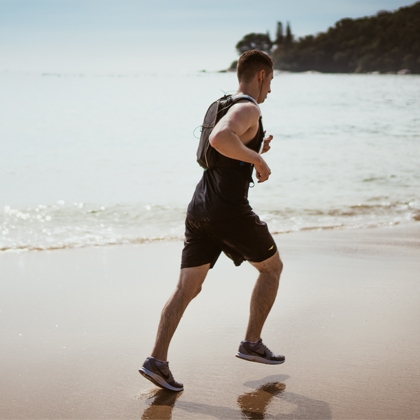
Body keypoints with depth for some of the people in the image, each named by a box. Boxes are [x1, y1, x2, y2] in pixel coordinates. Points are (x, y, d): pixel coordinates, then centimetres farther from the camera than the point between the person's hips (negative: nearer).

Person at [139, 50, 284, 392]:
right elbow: (220, 139, -32)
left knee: (187, 287, 5)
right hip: (229, 211, -8)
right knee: (272, 267, 14)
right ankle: (252, 344, 19)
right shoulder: (248, 110, -11)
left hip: (199, 208, 8)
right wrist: (258, 159, -20)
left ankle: (157, 360, -4)